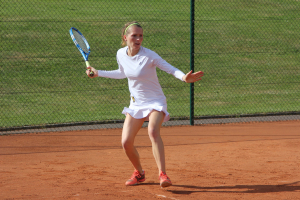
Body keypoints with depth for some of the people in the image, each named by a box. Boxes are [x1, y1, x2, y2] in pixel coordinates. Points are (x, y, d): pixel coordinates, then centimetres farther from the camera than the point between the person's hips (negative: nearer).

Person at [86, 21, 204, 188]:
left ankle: (162, 174, -37)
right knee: (126, 143, -3)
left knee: (153, 132, -33)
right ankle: (139, 173, 24)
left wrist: (184, 77, -41)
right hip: (136, 104, 6)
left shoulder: (148, 56, -19)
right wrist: (98, 73, 19)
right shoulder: (121, 54, -1)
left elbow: (170, 69, -21)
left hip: (155, 101, -5)